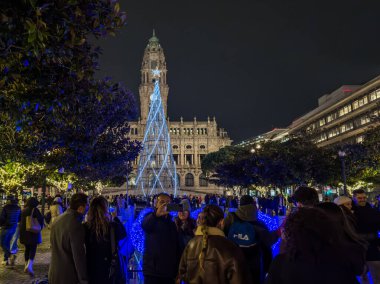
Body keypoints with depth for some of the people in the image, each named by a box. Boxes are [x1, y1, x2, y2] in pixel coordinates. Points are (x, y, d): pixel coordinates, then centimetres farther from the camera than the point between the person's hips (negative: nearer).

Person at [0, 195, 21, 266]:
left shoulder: (6, 207, -15)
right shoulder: (18, 208, 2)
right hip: (14, 227, 6)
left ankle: (11, 255, -18)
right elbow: (20, 218, 8)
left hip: (6, 227, -6)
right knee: (7, 243, 17)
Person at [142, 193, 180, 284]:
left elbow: (177, 249, 14)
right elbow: (144, 224, -26)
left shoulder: (173, 224, 15)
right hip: (152, 270, -4)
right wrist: (156, 214, -46)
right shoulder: (151, 218, 1)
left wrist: (177, 272, 7)